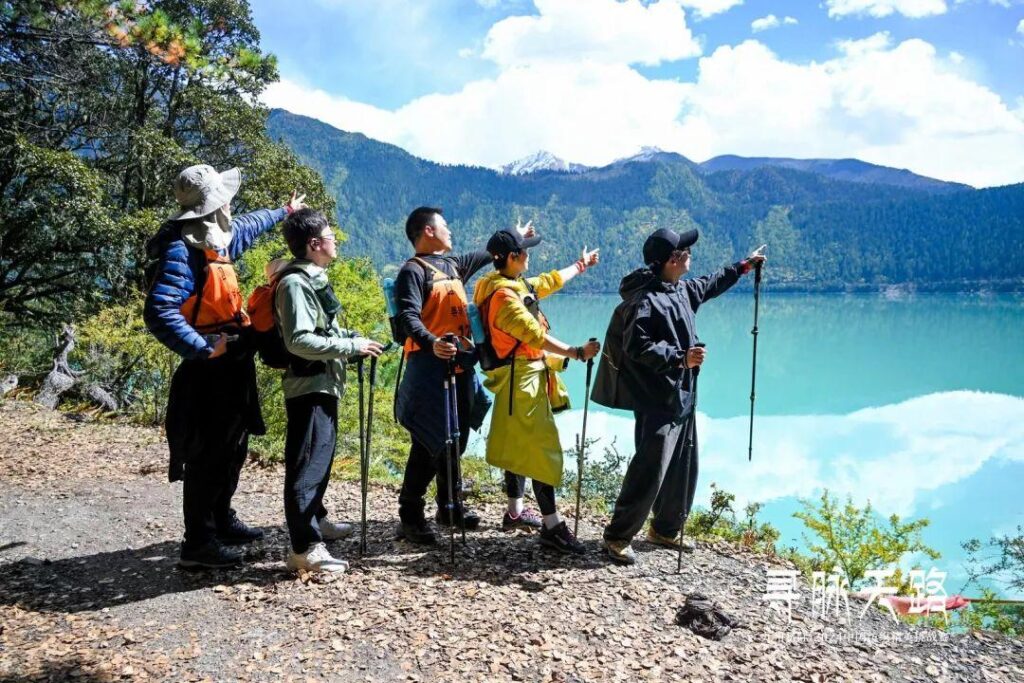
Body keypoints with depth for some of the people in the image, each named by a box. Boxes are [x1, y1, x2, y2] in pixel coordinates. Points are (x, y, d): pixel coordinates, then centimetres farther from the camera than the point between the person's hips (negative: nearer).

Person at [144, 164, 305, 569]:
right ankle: (198, 543, 7)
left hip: (231, 367, 10)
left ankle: (222, 521, 33)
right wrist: (203, 348, -28)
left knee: (233, 449, 18)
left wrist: (283, 212, 47)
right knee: (207, 456, -3)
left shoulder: (216, 239, 9)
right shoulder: (181, 251, -20)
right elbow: (159, 314, -30)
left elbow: (247, 226, 32)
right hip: (207, 371, -10)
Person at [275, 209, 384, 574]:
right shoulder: (295, 283, -17)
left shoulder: (314, 278, 14)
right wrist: (351, 346, -21)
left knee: (321, 457, 22)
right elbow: (299, 341, -25)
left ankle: (315, 519, 38)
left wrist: (354, 339, 6)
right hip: (308, 388, -10)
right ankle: (304, 549, -4)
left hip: (324, 385, 10)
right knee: (308, 464, -8)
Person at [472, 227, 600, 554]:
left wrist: (580, 265, 39)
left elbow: (549, 281, 27)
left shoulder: (516, 286, 11)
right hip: (522, 378, -11)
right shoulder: (504, 295, -19)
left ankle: (514, 513, 28)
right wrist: (576, 352, -26)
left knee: (518, 447, 17)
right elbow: (535, 335, -25)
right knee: (542, 450, -8)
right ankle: (552, 527, -5)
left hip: (522, 377, 11)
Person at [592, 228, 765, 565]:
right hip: (656, 402, -10)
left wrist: (743, 266, 39)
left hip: (681, 398, 10)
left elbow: (709, 285, 32)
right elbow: (638, 347, -24)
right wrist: (681, 358, -29)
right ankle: (617, 537, 4)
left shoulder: (681, 290, 12)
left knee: (684, 470, 17)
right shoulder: (645, 300, -18)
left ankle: (665, 530, 33)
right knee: (649, 473, -9)